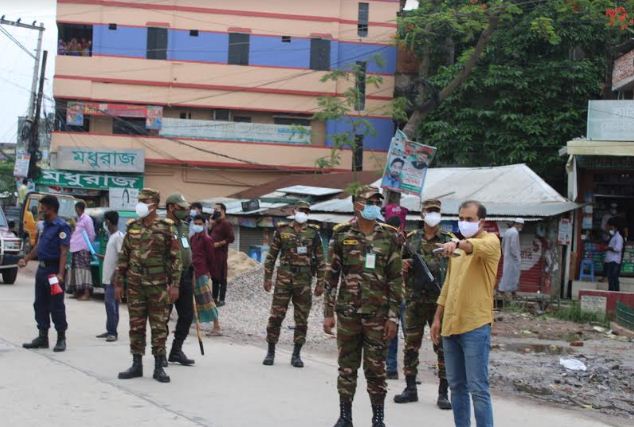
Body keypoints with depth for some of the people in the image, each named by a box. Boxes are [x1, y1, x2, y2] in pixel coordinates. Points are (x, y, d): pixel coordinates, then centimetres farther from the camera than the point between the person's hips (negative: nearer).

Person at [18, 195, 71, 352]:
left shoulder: (61, 226, -14)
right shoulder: (45, 225, 12)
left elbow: (64, 252, -20)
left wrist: (60, 274, -27)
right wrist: (26, 259, 29)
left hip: (53, 270, -9)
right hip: (41, 268, 9)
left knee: (56, 306, -2)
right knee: (40, 304, 12)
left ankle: (61, 338, 6)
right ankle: (42, 337, 19)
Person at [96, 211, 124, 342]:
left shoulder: (119, 236, -14)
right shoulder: (112, 236, 16)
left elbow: (122, 257, -19)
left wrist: (115, 275, -21)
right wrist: (100, 256, 29)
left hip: (113, 278, -10)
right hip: (107, 277, 10)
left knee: (111, 303, -10)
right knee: (109, 303, 12)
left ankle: (112, 332, -8)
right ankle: (110, 330, 17)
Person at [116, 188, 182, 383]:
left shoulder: (166, 228, -3)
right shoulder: (133, 227, 8)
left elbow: (175, 258, -4)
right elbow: (124, 256, 12)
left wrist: (174, 284, -10)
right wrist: (118, 283, 9)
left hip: (158, 285, -3)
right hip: (135, 285, 4)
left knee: (159, 327, 1)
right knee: (136, 325, 7)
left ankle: (159, 367, 9)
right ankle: (136, 365, 16)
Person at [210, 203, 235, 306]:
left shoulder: (226, 224, -9)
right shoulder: (215, 223, 18)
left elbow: (231, 239, -16)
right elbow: (211, 235, 23)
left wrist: (218, 244, -18)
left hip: (221, 254, -9)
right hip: (213, 253, 9)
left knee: (221, 277, -4)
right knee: (214, 276, 12)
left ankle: (221, 300, -1)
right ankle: (214, 298, 18)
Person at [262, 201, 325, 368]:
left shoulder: (313, 232, 5)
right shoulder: (282, 230, 5)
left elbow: (320, 259, 6)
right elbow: (271, 255, 8)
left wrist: (320, 282, 1)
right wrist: (267, 277, 3)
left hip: (304, 281, 1)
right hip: (283, 279, 0)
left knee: (302, 319, 4)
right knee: (276, 316, -1)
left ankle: (296, 355, 13)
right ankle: (271, 352, 11)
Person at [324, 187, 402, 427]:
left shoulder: (388, 238, 2)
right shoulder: (342, 235, 1)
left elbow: (395, 279, 2)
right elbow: (331, 276, 3)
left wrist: (393, 316, -4)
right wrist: (328, 313, 0)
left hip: (377, 314, 0)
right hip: (347, 312, 0)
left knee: (376, 368, 4)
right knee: (347, 367, 7)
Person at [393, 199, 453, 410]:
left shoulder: (449, 240, 0)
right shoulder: (411, 239, 8)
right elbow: (400, 262, 18)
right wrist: (402, 265, -4)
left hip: (440, 302, -3)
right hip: (415, 301, 3)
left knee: (443, 347, 1)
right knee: (411, 345, 8)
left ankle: (443, 392, 9)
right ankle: (410, 388, 20)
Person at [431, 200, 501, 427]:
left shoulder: (490, 241, -6)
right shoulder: (457, 248, 16)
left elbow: (476, 246, -31)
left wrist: (457, 244, -51)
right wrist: (438, 317, 16)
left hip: (475, 327, -7)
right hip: (451, 325, 7)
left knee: (478, 388, -6)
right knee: (456, 386, 13)